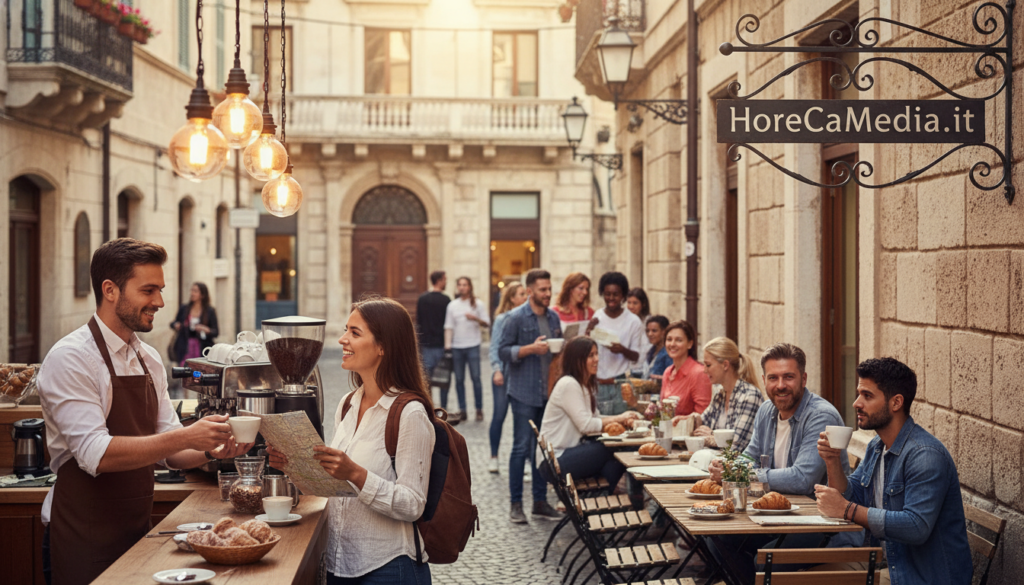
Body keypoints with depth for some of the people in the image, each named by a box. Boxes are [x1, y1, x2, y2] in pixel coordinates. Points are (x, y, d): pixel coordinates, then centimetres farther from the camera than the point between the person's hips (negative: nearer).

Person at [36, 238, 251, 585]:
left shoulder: (149, 360, 9)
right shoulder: (70, 359, -14)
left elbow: (169, 450, 10)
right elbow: (96, 454, -24)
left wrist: (211, 451, -10)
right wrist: (186, 437, -27)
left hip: (138, 529, 7)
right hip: (84, 540, -7)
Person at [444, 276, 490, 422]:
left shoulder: (478, 304, 3)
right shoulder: (452, 305, 9)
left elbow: (487, 323, 1)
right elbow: (448, 327, 6)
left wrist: (475, 318, -18)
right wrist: (447, 345, -4)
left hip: (473, 346, -3)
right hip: (457, 347, 3)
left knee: (475, 378, -3)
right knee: (459, 380, 5)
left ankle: (479, 410, 4)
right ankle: (462, 410, 12)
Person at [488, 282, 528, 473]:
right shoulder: (502, 319, -3)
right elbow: (494, 348, -3)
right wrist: (497, 370, -12)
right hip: (505, 374, -2)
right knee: (499, 415, 4)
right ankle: (494, 457, 16)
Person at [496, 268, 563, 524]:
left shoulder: (553, 317, 11)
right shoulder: (515, 317, -7)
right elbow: (503, 351, -10)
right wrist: (531, 348, -20)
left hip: (548, 392, 6)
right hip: (524, 393, -6)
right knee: (522, 447, -3)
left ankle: (540, 501, 19)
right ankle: (515, 504, 6)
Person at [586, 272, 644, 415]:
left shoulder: (633, 321, 0)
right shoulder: (595, 318, 4)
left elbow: (636, 356, 2)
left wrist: (622, 350, -18)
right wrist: (588, 332, -14)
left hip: (618, 386, -1)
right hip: (594, 384, 1)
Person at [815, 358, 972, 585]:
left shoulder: (926, 455, -20)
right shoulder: (876, 447, 11)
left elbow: (917, 528, -29)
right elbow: (851, 496, 10)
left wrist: (847, 509, -27)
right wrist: (834, 462, -7)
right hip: (887, 565, 8)